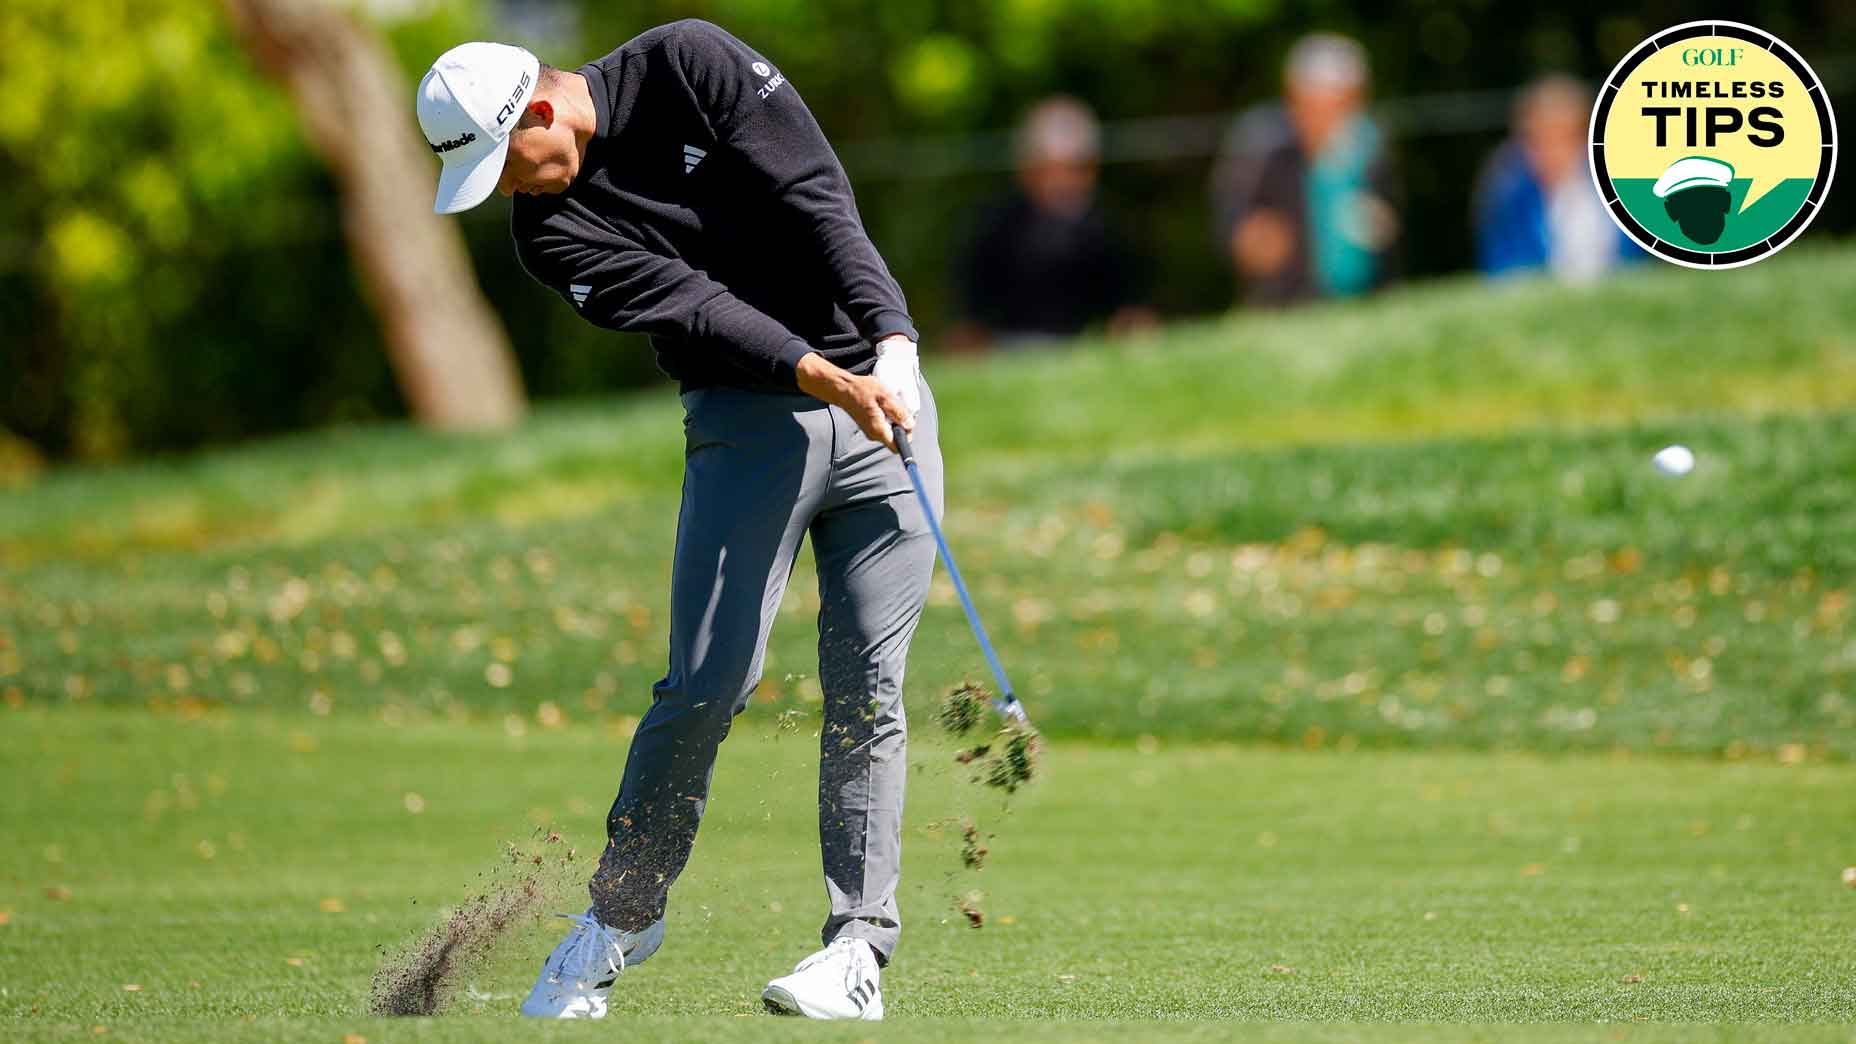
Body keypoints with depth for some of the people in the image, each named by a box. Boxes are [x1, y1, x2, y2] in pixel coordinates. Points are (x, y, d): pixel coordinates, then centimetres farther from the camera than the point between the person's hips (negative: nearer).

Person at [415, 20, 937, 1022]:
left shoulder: (689, 64, -6)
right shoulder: (551, 229, -5)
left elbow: (818, 198, -12)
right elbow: (690, 303, -17)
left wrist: (894, 344, -22)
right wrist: (828, 381, -29)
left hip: (883, 385, 0)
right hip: (746, 420, 0)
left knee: (867, 689, -6)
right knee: (706, 685, -10)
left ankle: (860, 948, -4)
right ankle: (621, 916, 8)